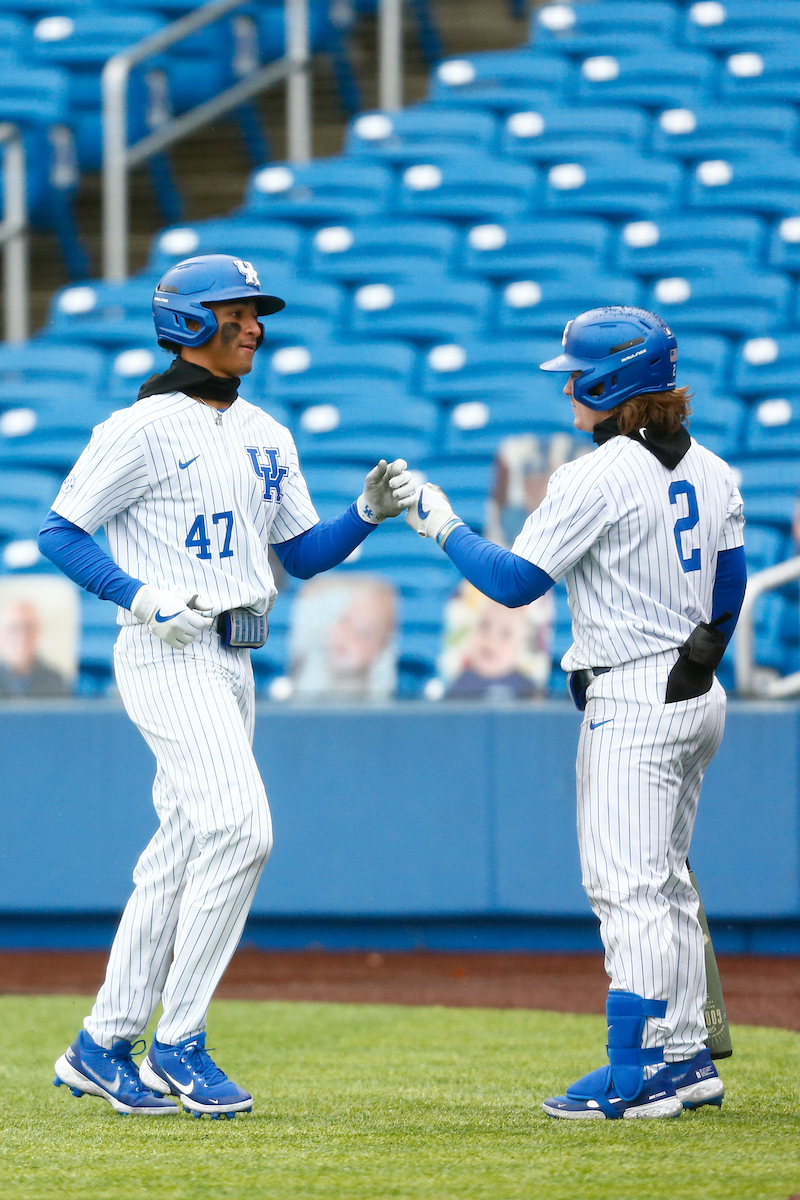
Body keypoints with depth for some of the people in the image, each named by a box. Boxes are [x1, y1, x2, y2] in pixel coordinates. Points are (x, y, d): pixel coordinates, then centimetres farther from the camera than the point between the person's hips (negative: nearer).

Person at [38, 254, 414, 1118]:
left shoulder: (266, 437, 15)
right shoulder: (143, 429, -8)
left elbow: (304, 554, 17)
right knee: (238, 828, -19)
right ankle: (176, 1045, -12)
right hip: (168, 659, -8)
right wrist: (142, 595, -20)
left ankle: (101, 1048, 18)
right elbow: (59, 531, -8)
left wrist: (370, 511, 0)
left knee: (182, 853, 10)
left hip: (232, 663, 8)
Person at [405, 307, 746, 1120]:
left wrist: (442, 526, 0)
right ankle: (686, 1059, 21)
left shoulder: (596, 479, -16)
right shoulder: (710, 472, 10)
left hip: (631, 703, -9)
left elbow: (514, 581, -14)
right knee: (663, 881, 17)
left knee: (629, 888, -9)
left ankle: (636, 1074, -12)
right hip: (697, 700, 9)